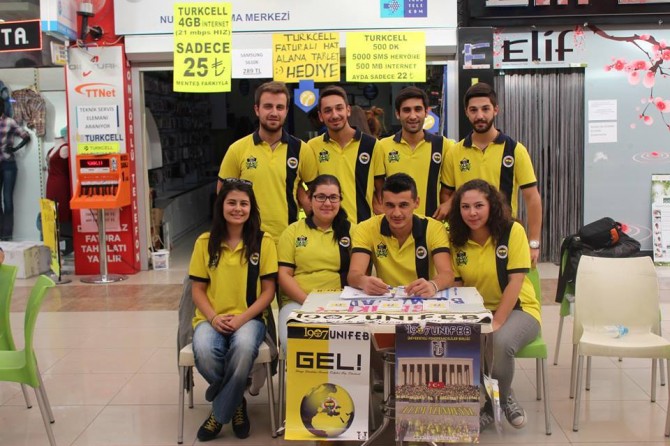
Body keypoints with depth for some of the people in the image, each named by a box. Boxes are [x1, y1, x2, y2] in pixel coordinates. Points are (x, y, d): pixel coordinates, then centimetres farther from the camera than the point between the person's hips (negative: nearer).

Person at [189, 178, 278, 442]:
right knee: (204, 351, -33)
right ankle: (235, 401, 1)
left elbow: (268, 291, -1)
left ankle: (221, 412, -10)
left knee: (243, 347, -37)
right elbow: (198, 289, 6)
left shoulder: (263, 241, 0)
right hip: (212, 318, 2)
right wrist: (213, 318, -12)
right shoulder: (205, 242, 5)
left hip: (249, 318, -1)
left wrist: (241, 318, -14)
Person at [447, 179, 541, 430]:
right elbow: (457, 286, -1)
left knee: (501, 342, -35)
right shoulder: (456, 240, -1)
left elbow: (516, 281, -15)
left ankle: (502, 398, 0)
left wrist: (496, 322, -22)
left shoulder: (512, 231, -11)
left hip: (517, 309, -3)